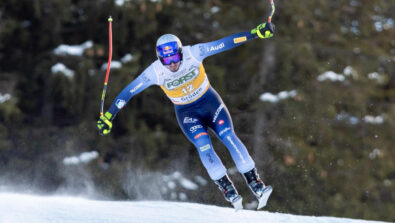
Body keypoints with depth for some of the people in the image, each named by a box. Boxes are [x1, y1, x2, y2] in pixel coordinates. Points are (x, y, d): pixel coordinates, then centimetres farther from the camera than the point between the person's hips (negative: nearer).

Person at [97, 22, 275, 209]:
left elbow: (225, 43, -24)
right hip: (187, 113, 0)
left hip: (210, 102, 0)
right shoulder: (155, 72, -22)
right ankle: (227, 189, -13)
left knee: (229, 137, -15)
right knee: (203, 145, -22)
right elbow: (129, 91, -18)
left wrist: (255, 33, -27)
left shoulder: (192, 53, -23)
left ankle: (255, 183, -8)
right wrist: (109, 116, -21)